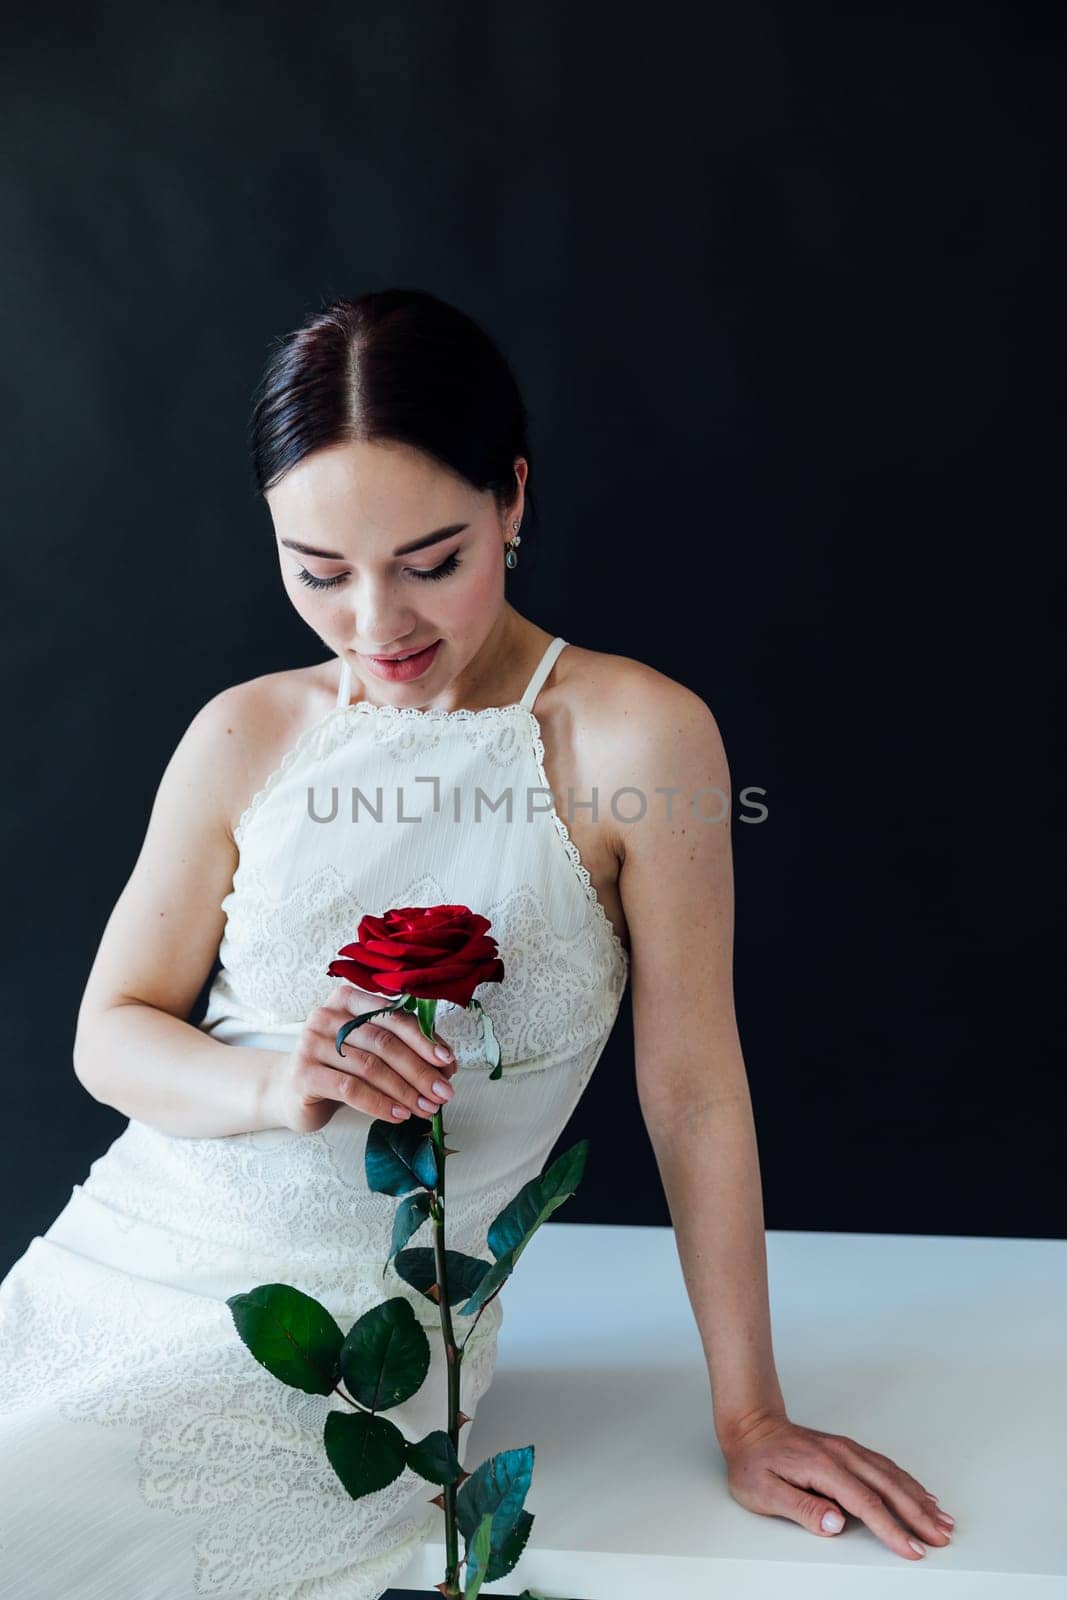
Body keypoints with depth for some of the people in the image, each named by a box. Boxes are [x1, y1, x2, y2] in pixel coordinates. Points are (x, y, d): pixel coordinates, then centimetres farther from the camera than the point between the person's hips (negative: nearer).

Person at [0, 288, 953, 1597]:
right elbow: (110, 1033, 5)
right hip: (117, 1254, 4)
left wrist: (750, 1417, -2)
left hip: (358, 1330, -4)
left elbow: (693, 1087, -8)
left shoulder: (634, 737, -12)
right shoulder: (245, 738, 0)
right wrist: (275, 1084, -16)